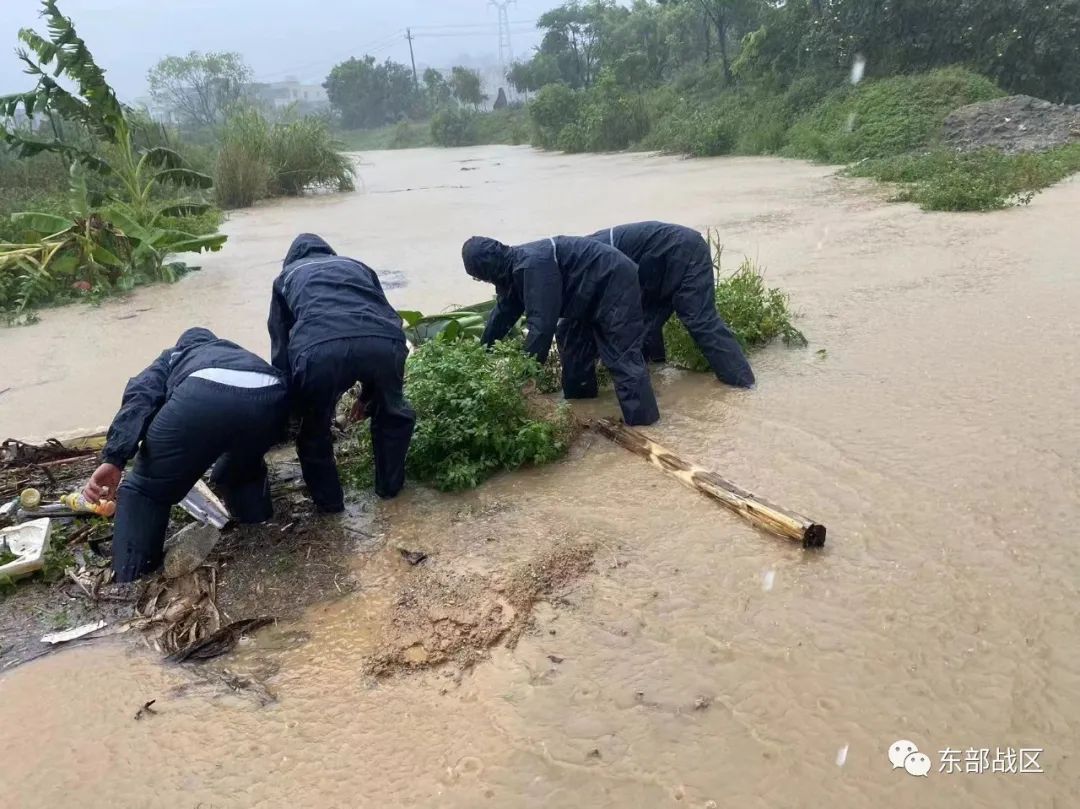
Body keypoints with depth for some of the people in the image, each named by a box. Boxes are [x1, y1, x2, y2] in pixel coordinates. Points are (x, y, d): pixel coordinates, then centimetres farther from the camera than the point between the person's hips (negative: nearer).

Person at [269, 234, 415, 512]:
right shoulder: (357, 266, 41)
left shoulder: (287, 276, 37)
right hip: (383, 341, 2)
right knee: (391, 411, 32)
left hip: (319, 348, -2)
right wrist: (368, 394, 50)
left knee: (314, 428, 26)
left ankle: (327, 500, 37)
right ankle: (390, 484, 41)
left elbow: (280, 344, 33)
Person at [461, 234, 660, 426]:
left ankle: (642, 425, -13)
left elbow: (542, 321, -33)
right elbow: (504, 310, 15)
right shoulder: (514, 266, 2)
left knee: (622, 356, -14)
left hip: (615, 282, -11)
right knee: (573, 343, 17)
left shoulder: (532, 264, -30)